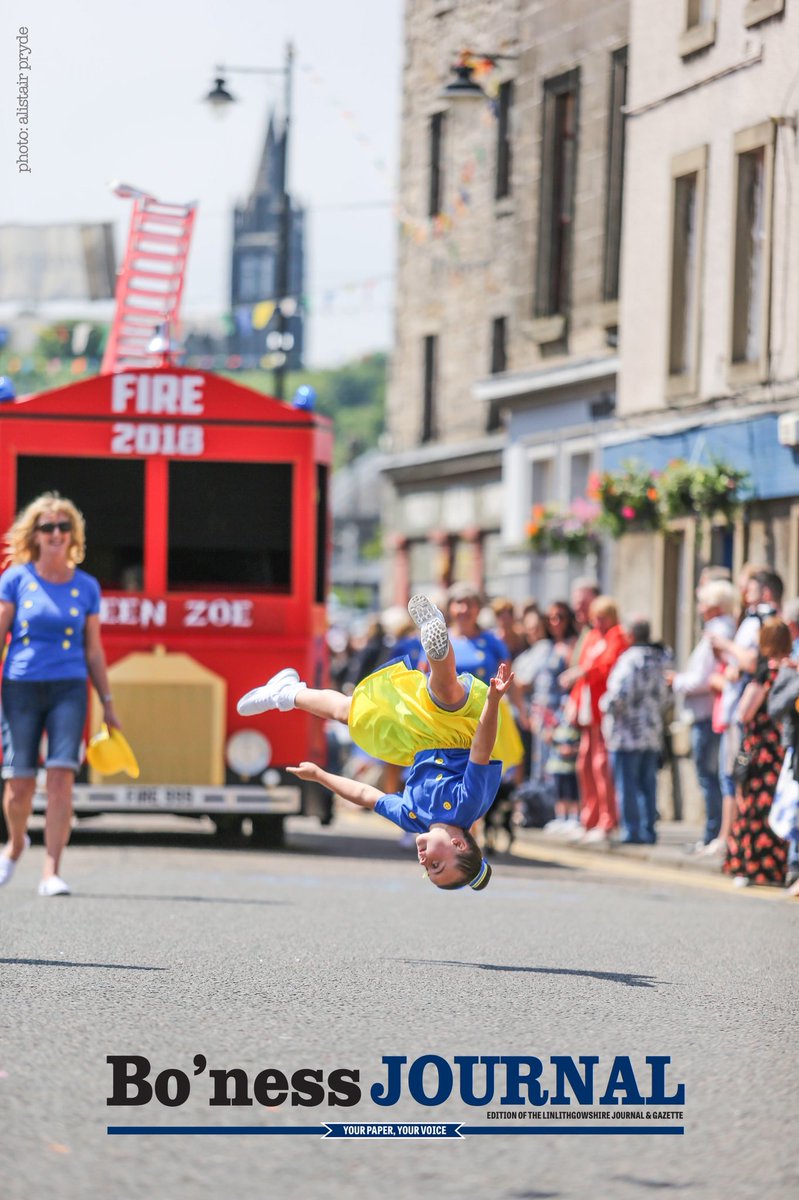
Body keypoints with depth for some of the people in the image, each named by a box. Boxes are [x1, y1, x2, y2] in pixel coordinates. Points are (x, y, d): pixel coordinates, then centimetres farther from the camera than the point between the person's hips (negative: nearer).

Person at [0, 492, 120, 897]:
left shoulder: (86, 587, 8)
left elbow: (93, 650, 13)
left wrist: (107, 703, 13)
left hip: (69, 688, 1)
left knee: (61, 777, -14)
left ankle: (50, 873, -14)